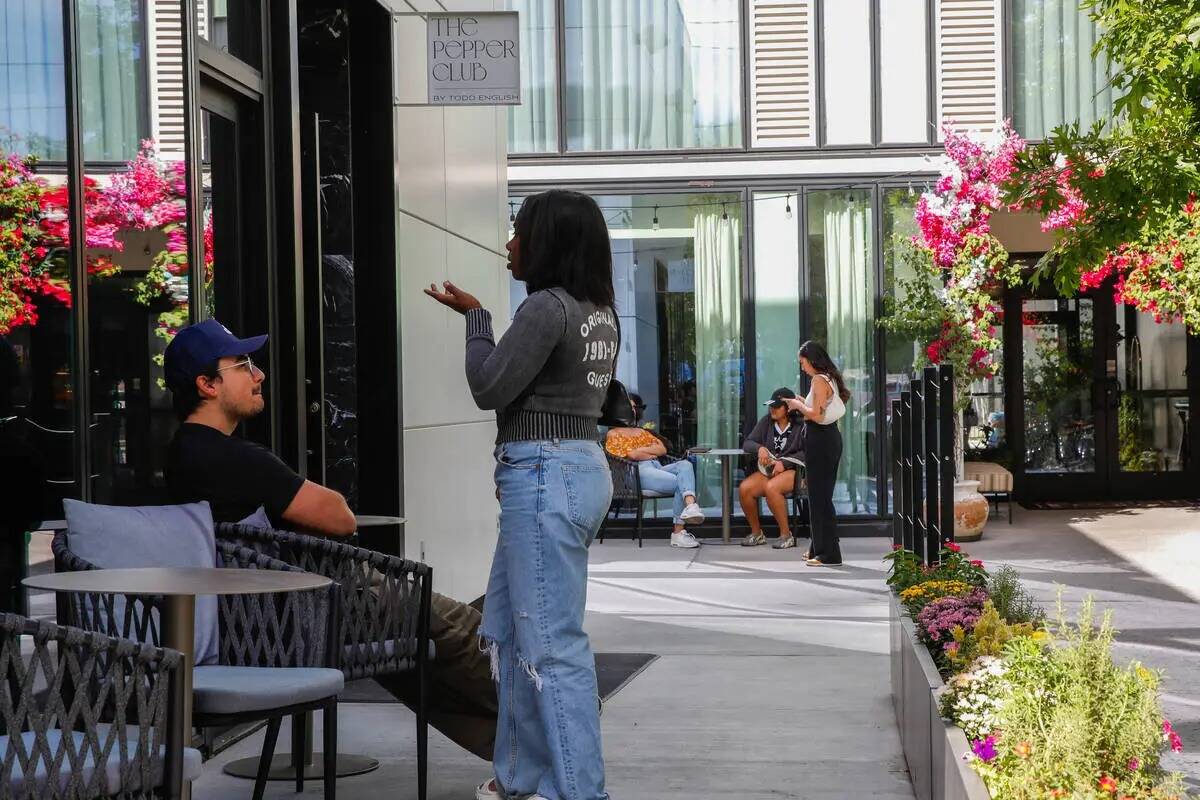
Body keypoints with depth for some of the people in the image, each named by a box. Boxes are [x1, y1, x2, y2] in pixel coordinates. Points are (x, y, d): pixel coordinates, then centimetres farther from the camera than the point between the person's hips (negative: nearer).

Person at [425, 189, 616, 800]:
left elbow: (490, 388, -12)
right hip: (582, 467, 10)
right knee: (508, 631, 18)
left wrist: (473, 316, 1)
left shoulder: (547, 307, -15)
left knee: (552, 643, -7)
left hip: (544, 477, -10)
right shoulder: (600, 312, 13)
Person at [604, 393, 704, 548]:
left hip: (657, 468, 6)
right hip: (638, 472, -6)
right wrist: (652, 453, 8)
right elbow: (631, 455, -3)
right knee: (680, 483, -29)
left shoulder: (642, 432, 35)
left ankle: (690, 505, -54)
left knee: (685, 464, -28)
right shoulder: (613, 434, 15)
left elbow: (663, 449, 18)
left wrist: (641, 450, 4)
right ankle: (678, 533, -34)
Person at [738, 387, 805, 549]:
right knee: (744, 488, -22)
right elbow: (747, 443, 10)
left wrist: (784, 463, -21)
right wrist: (759, 448, -12)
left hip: (793, 470, -6)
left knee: (771, 488, -36)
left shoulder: (800, 425, -5)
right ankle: (756, 533, -2)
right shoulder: (766, 422, 11)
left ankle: (786, 535, -22)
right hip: (768, 469, 6)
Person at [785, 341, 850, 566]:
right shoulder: (830, 379, 14)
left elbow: (817, 415, -21)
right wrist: (803, 404, 13)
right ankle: (820, 549, 25)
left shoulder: (819, 380, -14)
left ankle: (828, 554, -4)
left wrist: (799, 405, -6)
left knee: (820, 496, -5)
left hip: (820, 439, -10)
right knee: (820, 495, 17)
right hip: (829, 437, 10)